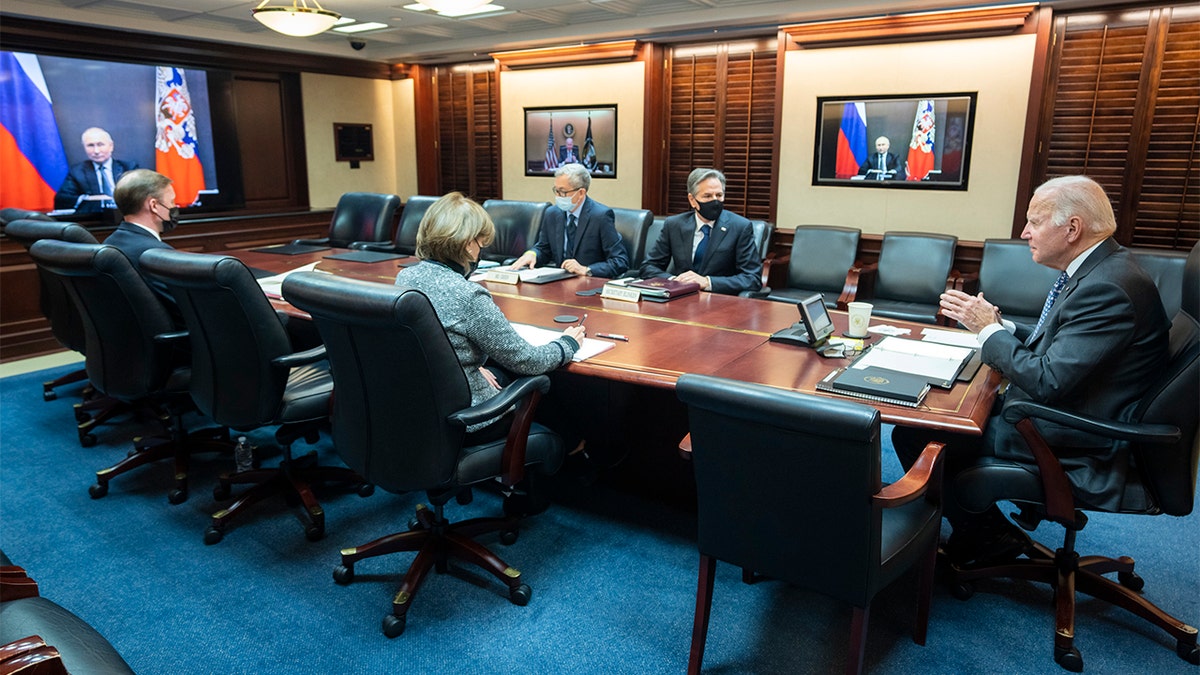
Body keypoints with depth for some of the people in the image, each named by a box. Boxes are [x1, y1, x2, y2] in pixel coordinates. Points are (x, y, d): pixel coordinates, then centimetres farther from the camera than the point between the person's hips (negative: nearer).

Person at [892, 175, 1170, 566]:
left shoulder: (1108, 288, -25)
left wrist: (988, 328, -15)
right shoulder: (1097, 269, 7)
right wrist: (993, 324, -2)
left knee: (913, 436, -13)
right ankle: (981, 529, 21)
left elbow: (1046, 382, -28)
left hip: (1071, 444, -10)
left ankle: (986, 536, 9)